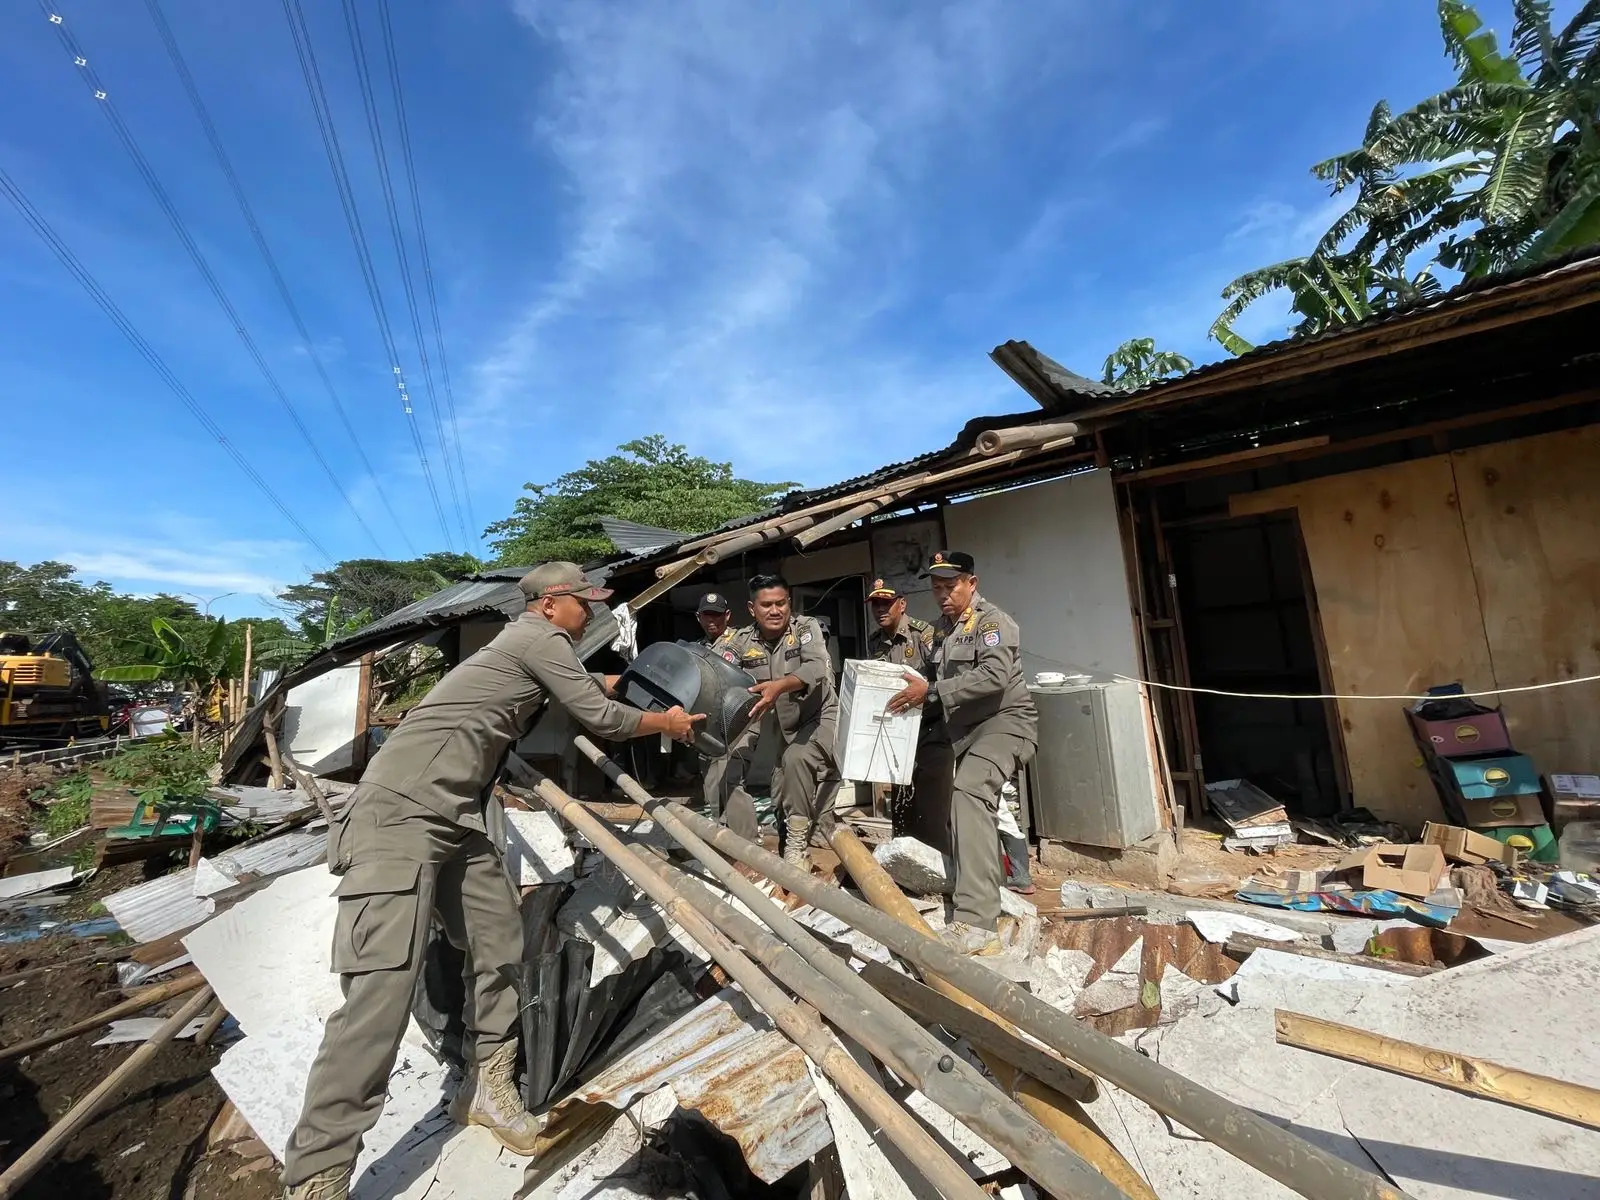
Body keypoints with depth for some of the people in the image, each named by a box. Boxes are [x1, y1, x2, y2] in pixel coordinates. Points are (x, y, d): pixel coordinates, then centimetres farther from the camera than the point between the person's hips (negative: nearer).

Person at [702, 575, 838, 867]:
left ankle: (797, 841, -9)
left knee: (797, 758, -31)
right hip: (771, 720, 4)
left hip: (817, 716, -4)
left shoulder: (806, 627, -13)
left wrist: (780, 685, -50)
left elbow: (817, 668, -31)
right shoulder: (739, 641, -6)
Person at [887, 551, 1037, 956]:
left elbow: (994, 676, -24)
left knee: (968, 792, -29)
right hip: (966, 730, 9)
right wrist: (919, 704, 0)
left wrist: (932, 692, -25)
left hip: (1004, 722, -9)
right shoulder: (942, 629, 16)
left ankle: (975, 924, -33)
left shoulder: (992, 621, -9)